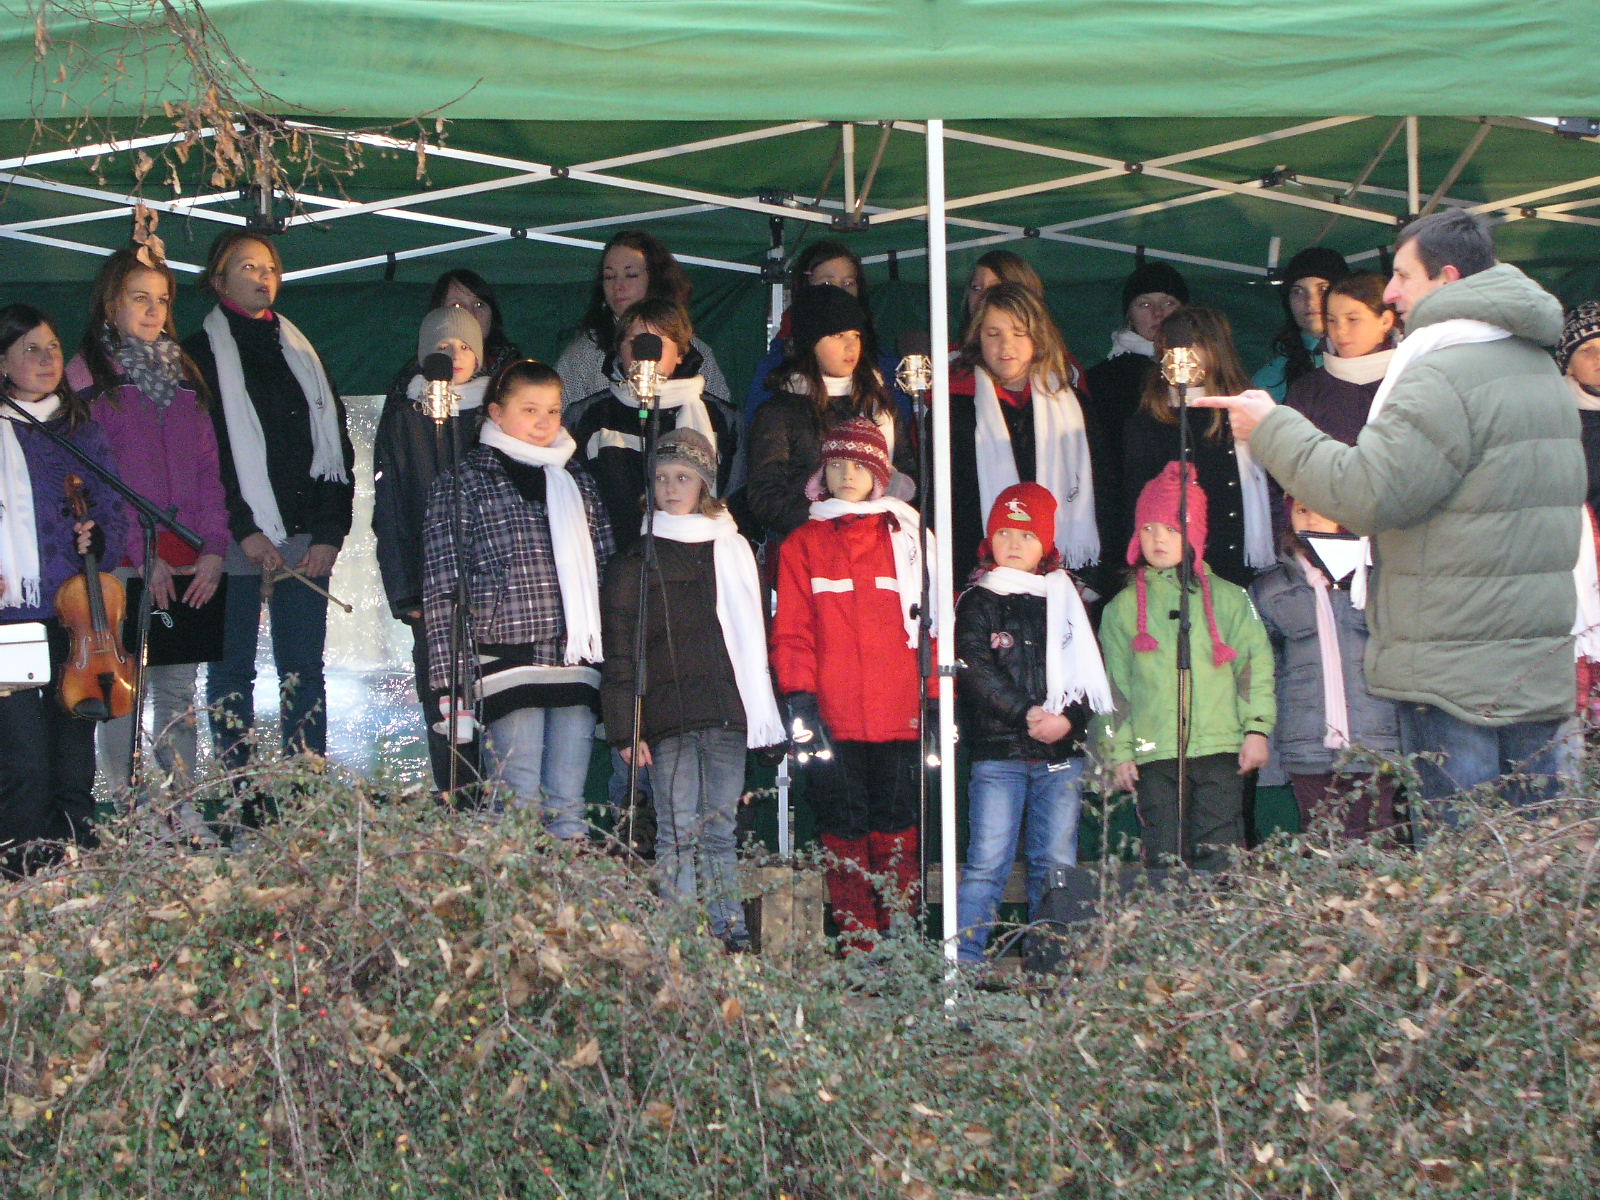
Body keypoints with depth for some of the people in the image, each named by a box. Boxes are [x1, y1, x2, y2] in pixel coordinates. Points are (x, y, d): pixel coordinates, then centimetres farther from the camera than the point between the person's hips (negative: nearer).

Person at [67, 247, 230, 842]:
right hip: (124, 564, -4)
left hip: (188, 567, 4)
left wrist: (214, 547, -1)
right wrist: (144, 554, -12)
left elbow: (207, 465, 12)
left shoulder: (185, 374, 17)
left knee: (179, 689, 5)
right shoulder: (89, 374, 2)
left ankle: (183, 811, 7)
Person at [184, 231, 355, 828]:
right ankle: (242, 807, 0)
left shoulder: (301, 353, 18)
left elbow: (336, 446, 14)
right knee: (232, 671, -1)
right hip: (234, 541, -3)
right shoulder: (200, 354, 4)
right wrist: (242, 528, -14)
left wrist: (329, 531, 2)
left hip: (305, 541, 4)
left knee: (304, 670, 0)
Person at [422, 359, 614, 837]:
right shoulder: (463, 482, 5)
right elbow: (442, 589, 0)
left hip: (577, 665, 4)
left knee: (570, 811, 3)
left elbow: (605, 568, 20)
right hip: (508, 659, -4)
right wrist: (450, 679, -8)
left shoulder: (576, 479, 19)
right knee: (520, 810, -8)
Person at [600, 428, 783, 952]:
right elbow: (619, 650, 2)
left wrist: (763, 710, 13)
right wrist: (625, 727, -7)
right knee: (678, 831, -6)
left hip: (728, 712, 3)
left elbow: (755, 633, 20)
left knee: (720, 830, 5)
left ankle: (731, 937, 7)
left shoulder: (733, 550, 16)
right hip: (670, 712, -3)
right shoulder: (636, 559, 6)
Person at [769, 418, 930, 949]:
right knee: (844, 829, 0)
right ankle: (856, 948, 3)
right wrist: (800, 696, -7)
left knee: (897, 826, -1)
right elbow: (791, 630, 6)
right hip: (834, 719, 0)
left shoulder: (907, 537, 13)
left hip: (901, 715, 0)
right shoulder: (803, 544, 13)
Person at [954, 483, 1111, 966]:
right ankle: (963, 958, -6)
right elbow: (977, 669, -5)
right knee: (987, 861, -7)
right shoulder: (977, 603, 7)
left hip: (1062, 752, 3)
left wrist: (1069, 718, -10)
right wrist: (1026, 714, -16)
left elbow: (1092, 674, 8)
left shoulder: (1066, 600, 13)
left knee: (1057, 862, 4)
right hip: (998, 751, -3)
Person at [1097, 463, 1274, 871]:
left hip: (1220, 748, -1)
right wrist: (1118, 751, 6)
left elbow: (1256, 665, 8)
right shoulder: (1123, 607, 13)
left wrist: (1257, 729, -2)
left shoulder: (1227, 598, 10)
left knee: (1218, 858, -6)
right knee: (1164, 860, -1)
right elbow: (1114, 684, 13)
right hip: (1154, 756, 1)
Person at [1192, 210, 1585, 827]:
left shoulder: (1445, 376, -17)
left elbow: (1366, 493, -21)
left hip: (1457, 676, -9)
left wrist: (1272, 427, -8)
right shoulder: (1540, 367, 16)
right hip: (1540, 665, 9)